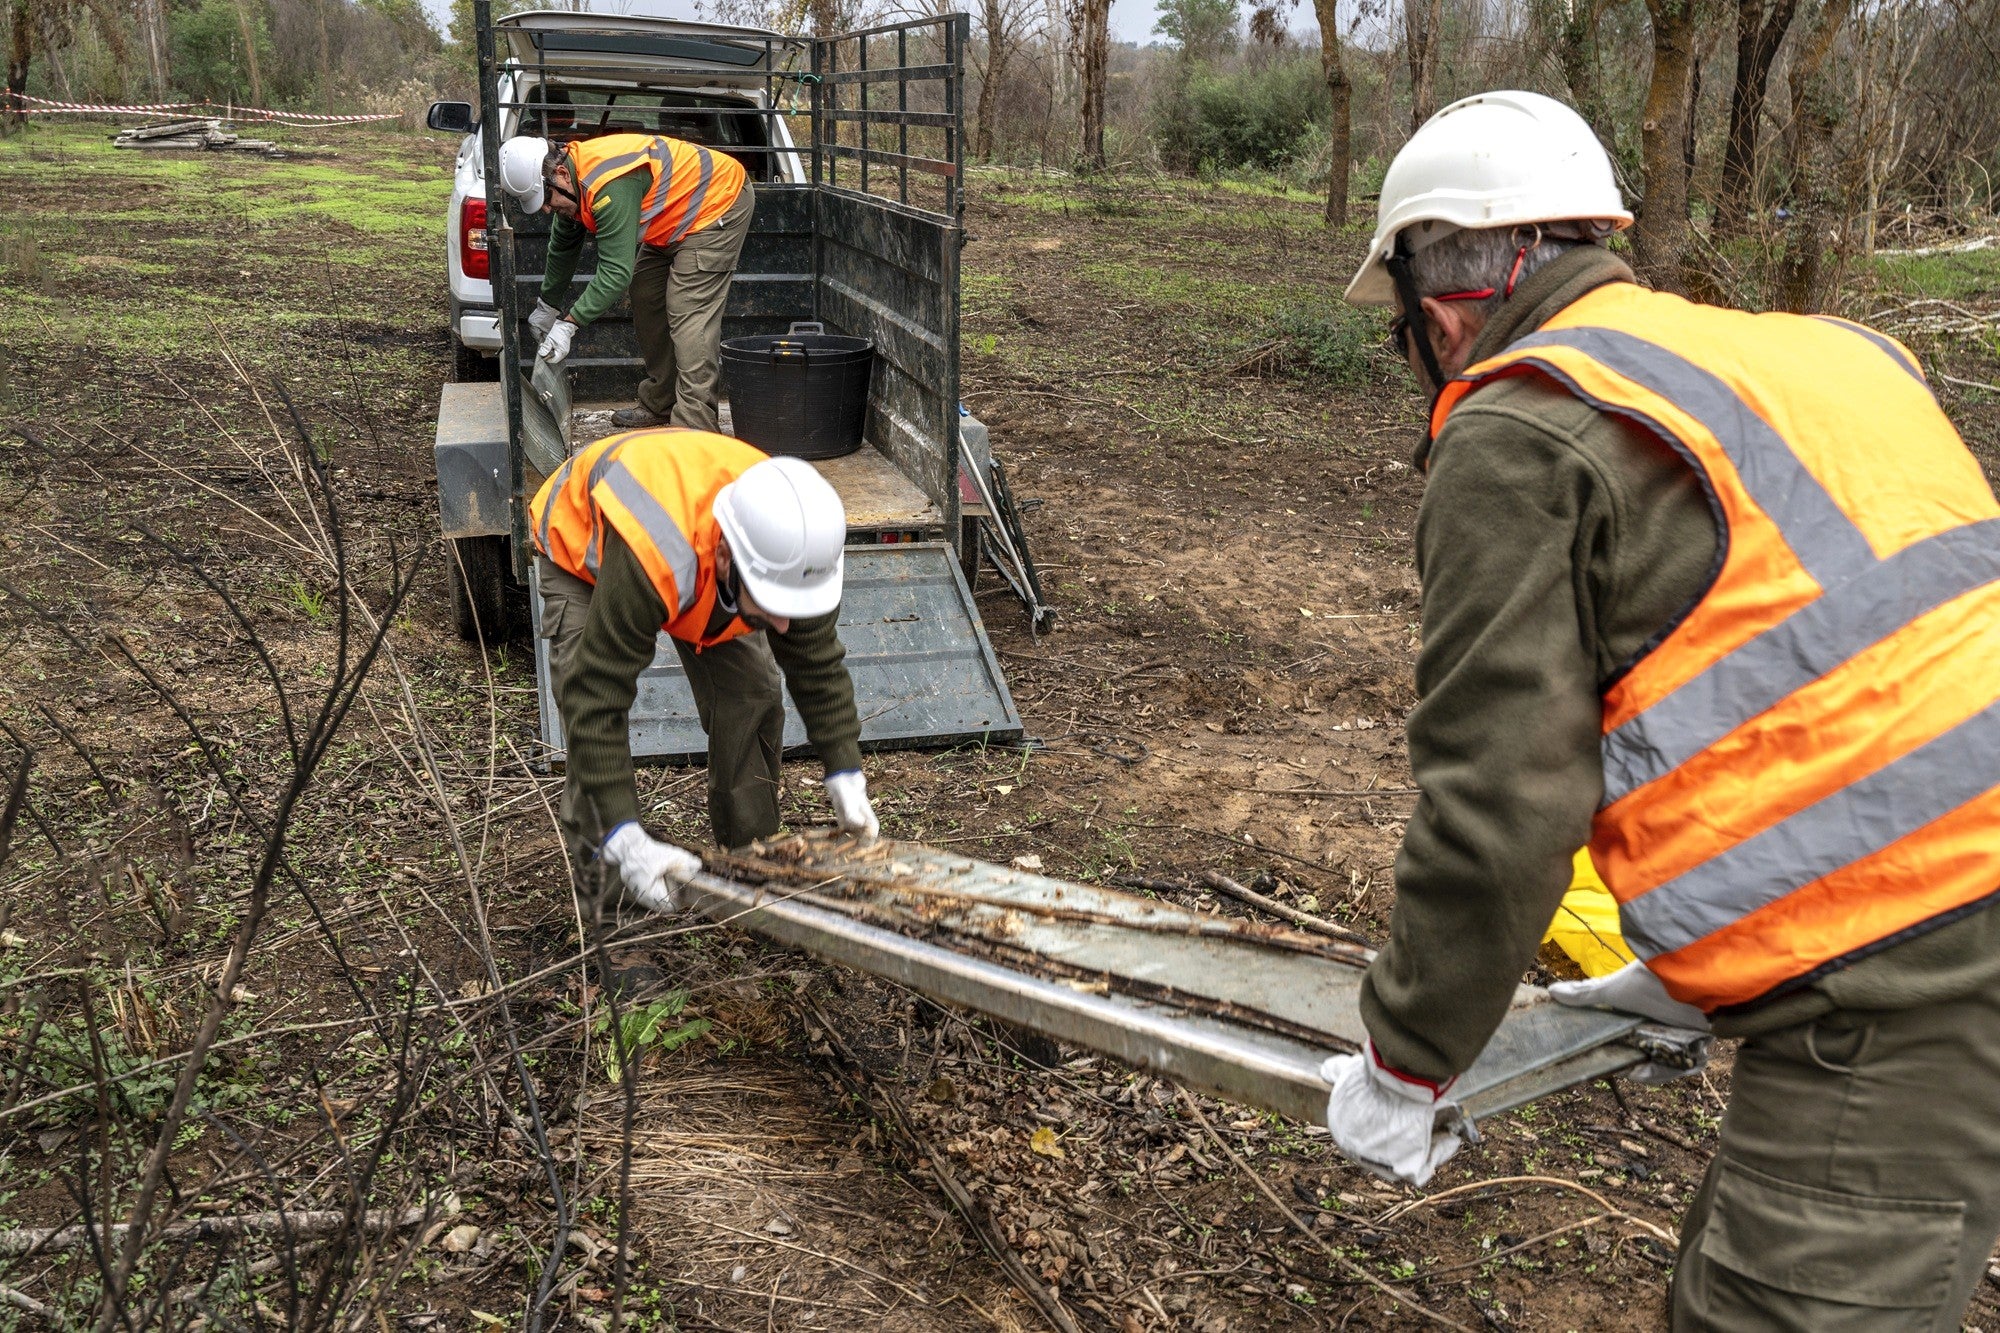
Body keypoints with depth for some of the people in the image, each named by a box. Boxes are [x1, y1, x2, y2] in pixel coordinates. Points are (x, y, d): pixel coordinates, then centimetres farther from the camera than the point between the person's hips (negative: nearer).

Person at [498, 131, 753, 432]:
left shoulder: (609, 186, -33)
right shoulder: (572, 177, -1)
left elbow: (617, 271, -32)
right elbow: (563, 246, 17)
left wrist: (568, 323, -27)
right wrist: (546, 305, 25)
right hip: (679, 212, 11)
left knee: (689, 316, -17)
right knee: (646, 297, 12)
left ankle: (695, 427, -19)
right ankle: (660, 404, 22)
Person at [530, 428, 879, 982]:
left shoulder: (795, 548, -32)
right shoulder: (648, 562, -50)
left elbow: (819, 666, -14)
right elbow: (596, 700, -43)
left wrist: (846, 777, -18)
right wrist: (626, 841, -45)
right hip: (582, 544, -4)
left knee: (753, 698, -6)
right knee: (589, 727, -18)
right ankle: (607, 924, -7)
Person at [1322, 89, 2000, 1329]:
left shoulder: (1516, 436, -8)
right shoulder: (1813, 352, 18)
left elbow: (1502, 806, -12)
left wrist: (1405, 1065, 2)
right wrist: (1698, 965, 30)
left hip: (1891, 999, -9)